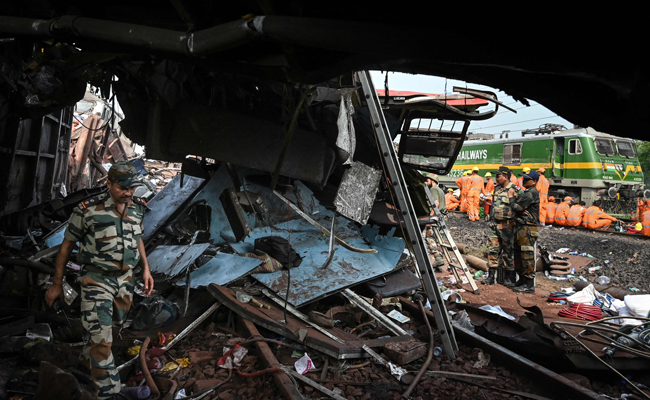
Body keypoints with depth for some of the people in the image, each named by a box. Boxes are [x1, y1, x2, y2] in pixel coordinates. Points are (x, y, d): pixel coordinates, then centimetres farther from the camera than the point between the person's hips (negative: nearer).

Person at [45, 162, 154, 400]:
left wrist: (145, 269, 7)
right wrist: (56, 284, -1)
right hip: (97, 280, -5)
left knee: (114, 329, 20)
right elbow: (67, 246, -6)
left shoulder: (137, 209, -3)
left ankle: (87, 359, 49)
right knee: (102, 338, -9)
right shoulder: (88, 210, -17)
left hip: (125, 279, 6)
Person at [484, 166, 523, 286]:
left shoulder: (515, 190, -9)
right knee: (492, 249, 5)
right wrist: (492, 220, 14)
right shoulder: (497, 189, 13)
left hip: (507, 225, -6)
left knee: (508, 251, 4)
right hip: (494, 224, 6)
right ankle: (491, 276, 12)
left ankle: (508, 276, 17)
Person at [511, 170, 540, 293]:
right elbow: (517, 207, 15)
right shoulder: (526, 193, 19)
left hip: (528, 229, -11)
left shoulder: (532, 193, -13)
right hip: (520, 227, 11)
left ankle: (529, 285, -2)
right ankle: (522, 280, 26)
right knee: (519, 255, 16)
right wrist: (521, 210, -7)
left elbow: (517, 206, -20)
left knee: (527, 256, -7)